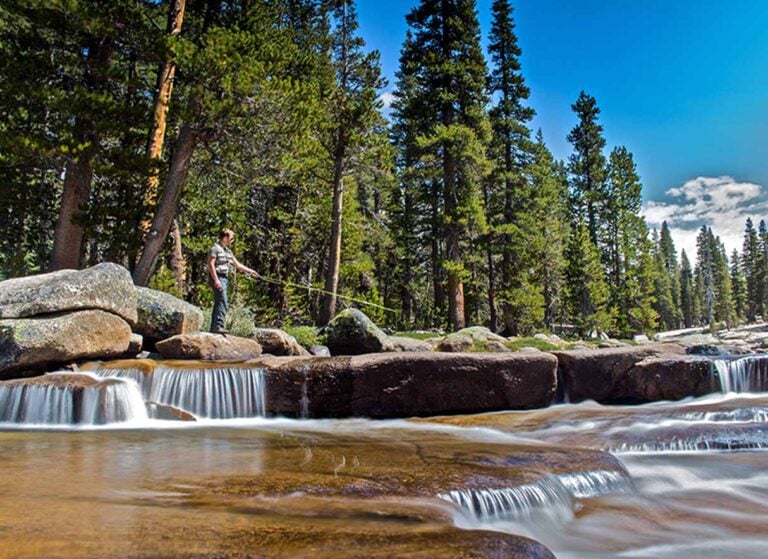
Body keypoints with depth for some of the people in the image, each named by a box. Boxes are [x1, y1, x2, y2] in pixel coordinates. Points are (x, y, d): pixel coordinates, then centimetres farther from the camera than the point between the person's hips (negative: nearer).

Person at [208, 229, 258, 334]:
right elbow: (211, 264, -14)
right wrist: (216, 280, -21)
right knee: (223, 302, -18)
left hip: (224, 278, 9)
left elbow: (237, 264, 25)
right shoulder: (215, 249, -7)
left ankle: (213, 327, 14)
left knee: (218, 304, 10)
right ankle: (218, 326, -22)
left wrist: (250, 271, 21)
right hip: (218, 278, -9)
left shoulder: (228, 251, 19)